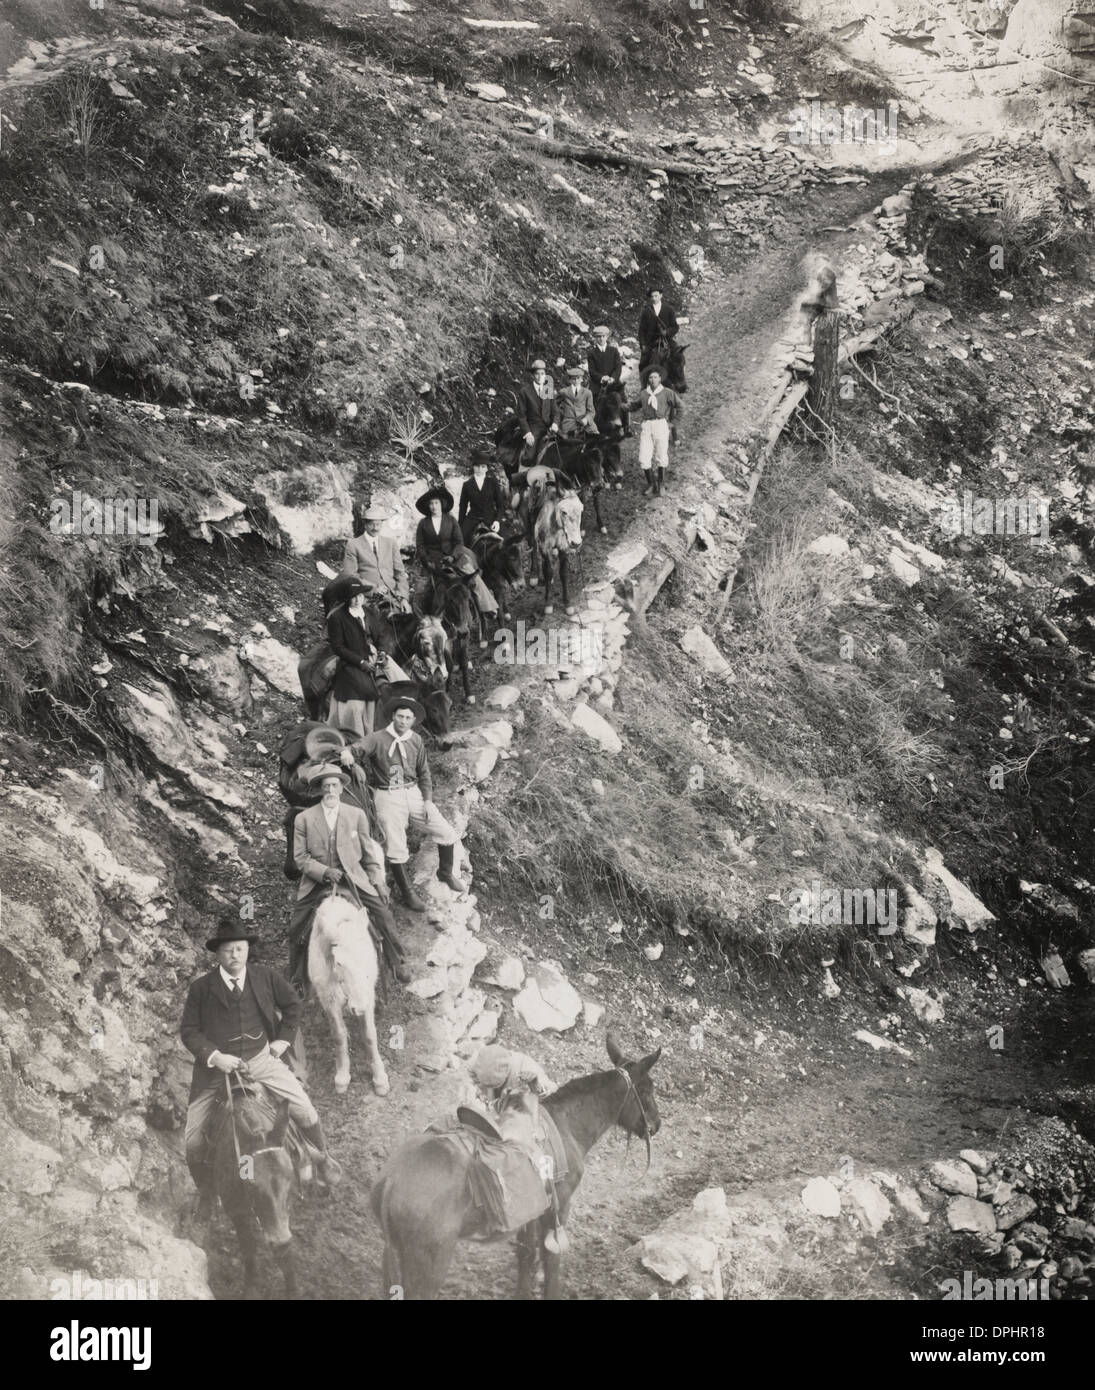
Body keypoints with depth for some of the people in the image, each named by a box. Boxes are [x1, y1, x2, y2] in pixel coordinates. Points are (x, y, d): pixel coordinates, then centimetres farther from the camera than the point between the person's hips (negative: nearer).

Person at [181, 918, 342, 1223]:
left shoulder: (265, 977, -3)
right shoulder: (201, 989, -8)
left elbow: (293, 1004, 12)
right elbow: (189, 1031, -6)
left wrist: (284, 1038, 6)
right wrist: (215, 1057, -17)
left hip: (261, 1059, 1)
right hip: (216, 1065, -1)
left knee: (306, 1112, -6)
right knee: (194, 1141, -4)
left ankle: (323, 1159, 24)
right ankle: (205, 1195, 23)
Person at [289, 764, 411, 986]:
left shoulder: (357, 815, 7)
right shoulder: (304, 819, 1)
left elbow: (369, 853, 11)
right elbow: (300, 857, -1)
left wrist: (378, 882, 4)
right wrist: (324, 872, -16)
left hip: (353, 878, 1)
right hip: (317, 883, -1)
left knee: (382, 909, -12)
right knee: (297, 926, -12)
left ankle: (397, 964, 6)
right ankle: (299, 980, 7)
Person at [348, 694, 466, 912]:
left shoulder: (416, 741, 6)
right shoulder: (378, 739, -8)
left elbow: (424, 773, 12)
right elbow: (359, 748, -26)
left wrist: (428, 801, 3)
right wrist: (346, 752, -50)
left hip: (414, 793, 4)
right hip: (388, 796, -4)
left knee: (447, 834, 1)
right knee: (396, 849, -4)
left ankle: (445, 873, 27)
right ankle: (406, 892, 17)